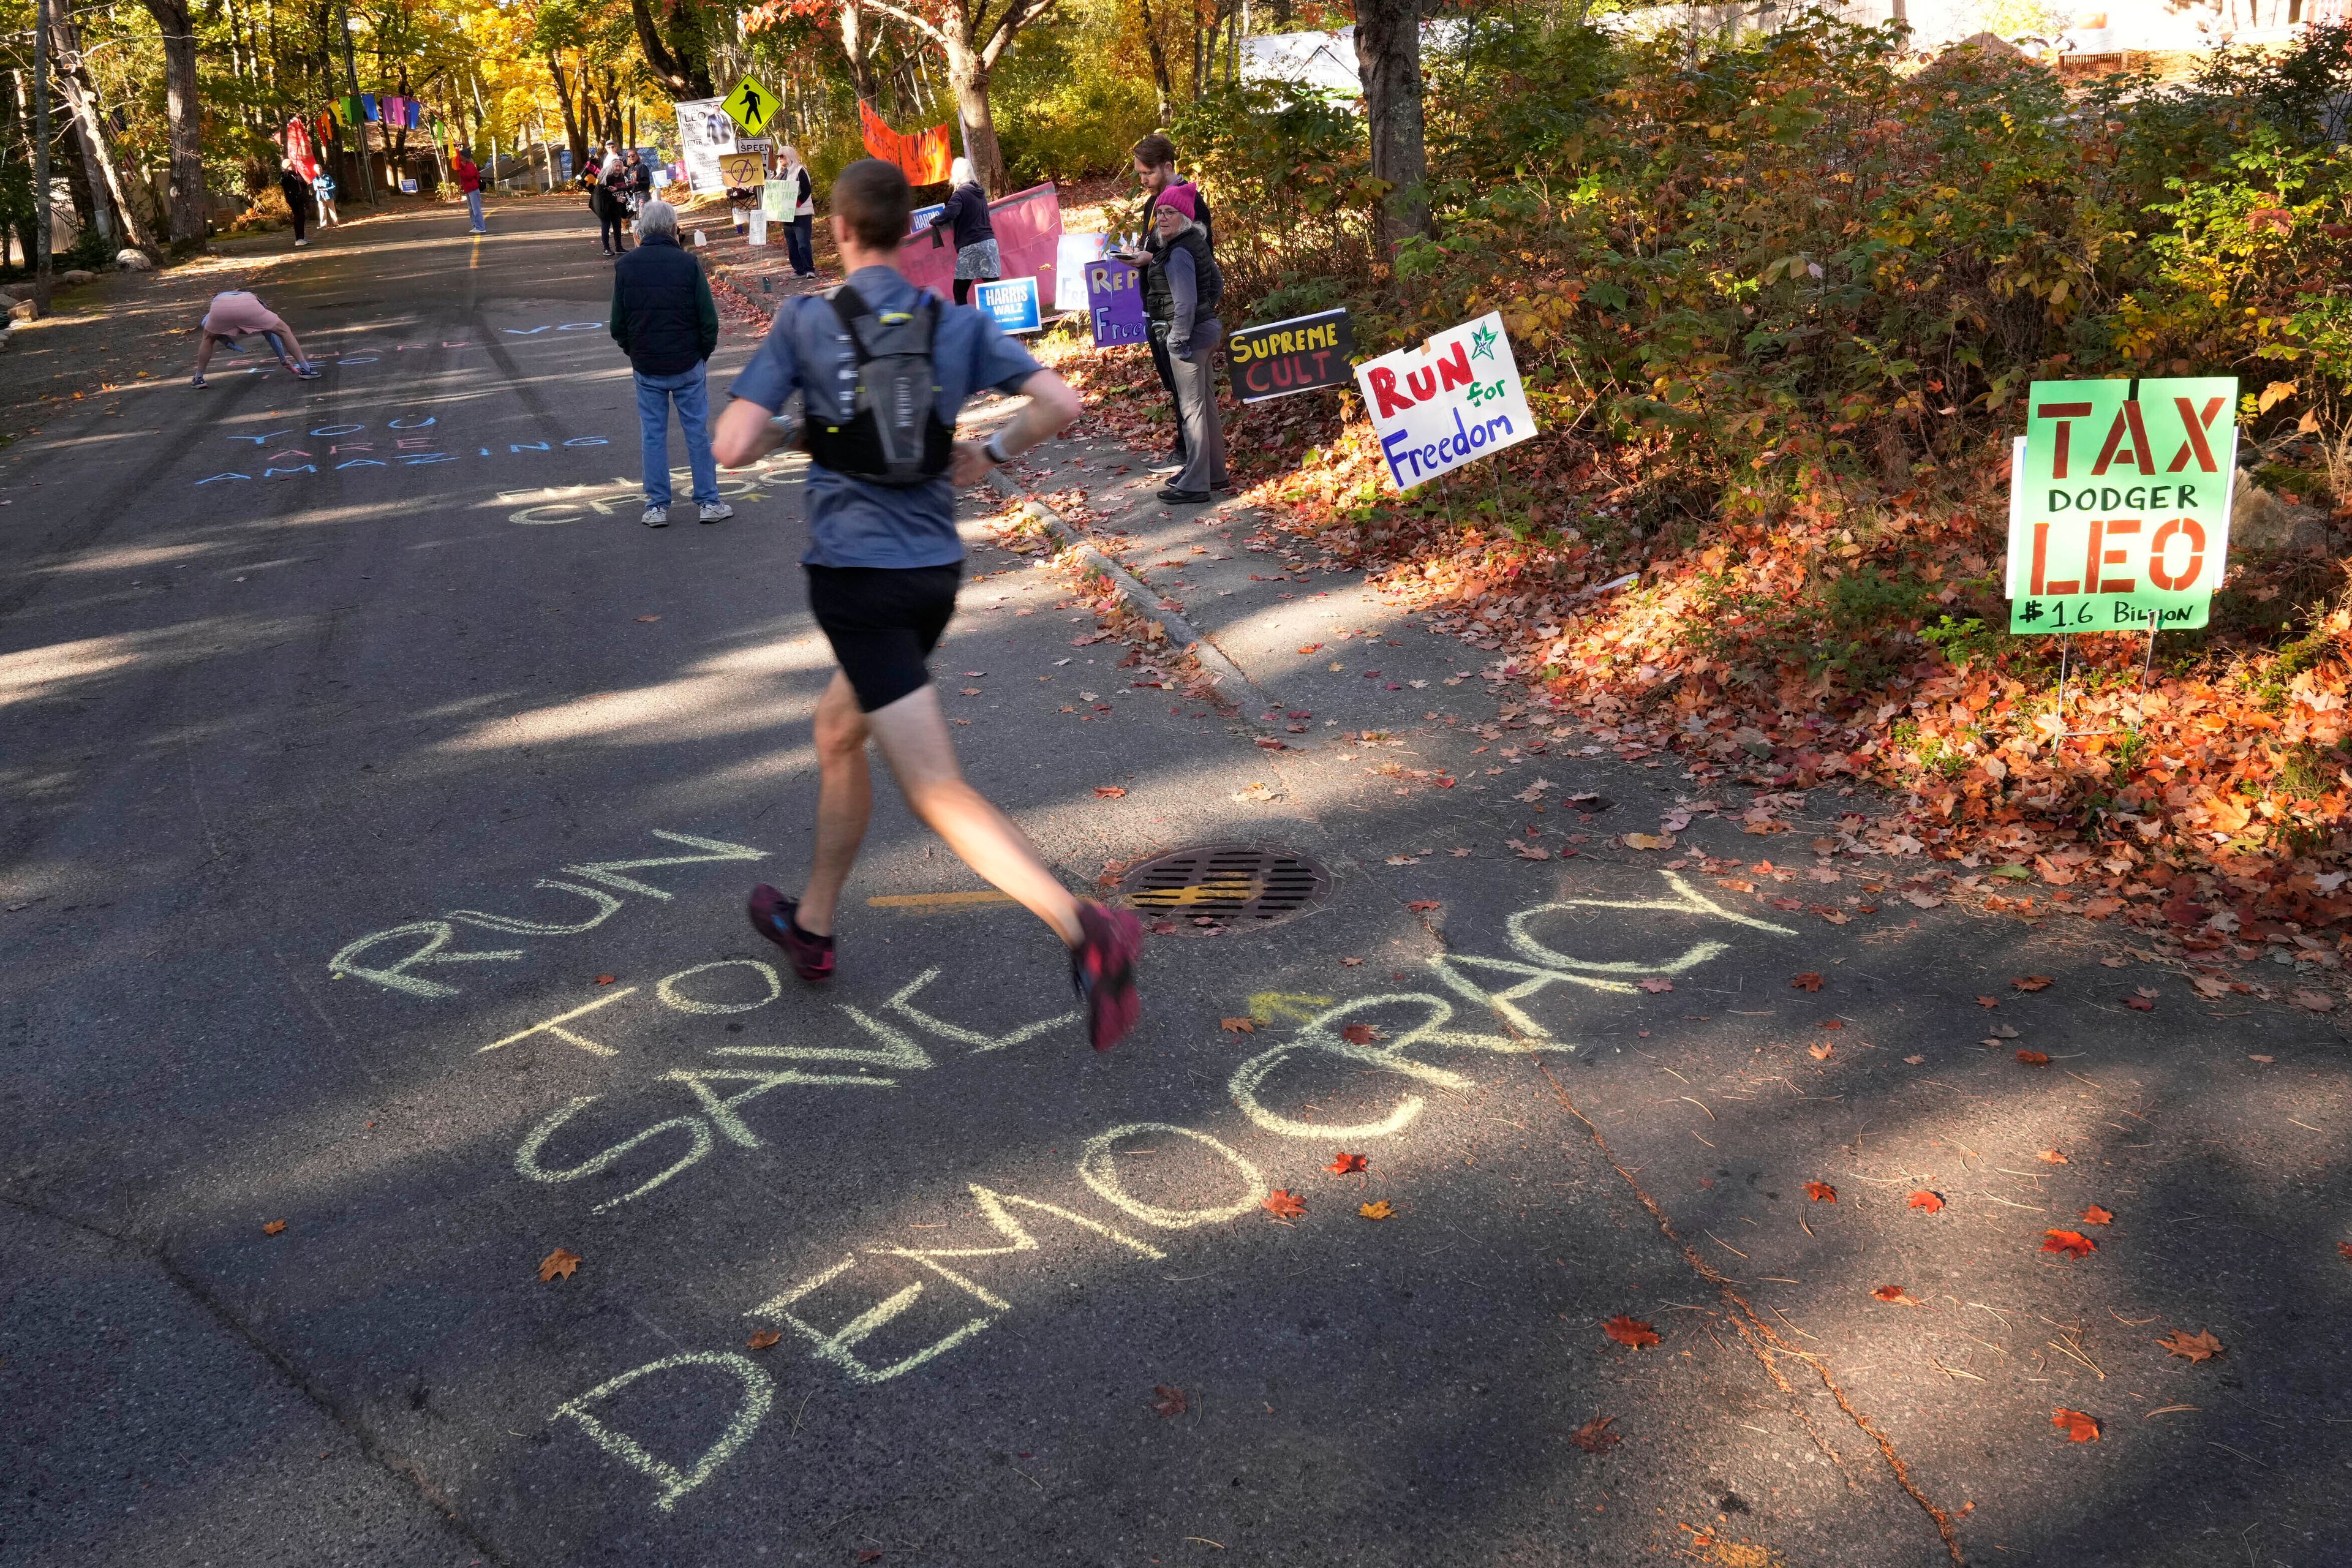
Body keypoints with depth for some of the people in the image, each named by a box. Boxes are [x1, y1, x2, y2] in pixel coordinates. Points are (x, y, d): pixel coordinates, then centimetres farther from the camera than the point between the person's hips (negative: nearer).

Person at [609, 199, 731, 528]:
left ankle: (657, 507, 12)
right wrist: (703, 355, 8)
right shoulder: (688, 264, -8)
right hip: (688, 365, -1)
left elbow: (618, 324, 2)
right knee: (697, 432, 7)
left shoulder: (626, 266, -2)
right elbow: (709, 319, -7)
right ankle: (709, 503, 12)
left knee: (653, 435, 9)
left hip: (646, 368, 2)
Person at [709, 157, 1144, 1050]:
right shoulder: (957, 324, 5)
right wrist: (989, 454, 12)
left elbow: (732, 448, -10)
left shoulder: (804, 323, -5)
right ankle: (810, 925, 40)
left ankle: (1087, 931, -25)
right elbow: (1060, 404, -3)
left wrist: (788, 431, 11)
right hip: (936, 572, 6)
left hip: (856, 579, -6)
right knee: (836, 731, 28)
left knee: (938, 792, -9)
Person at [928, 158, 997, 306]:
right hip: (989, 242, 7)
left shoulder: (960, 194, -7)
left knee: (960, 292, 0)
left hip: (971, 246, -7)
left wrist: (933, 221, -2)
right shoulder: (979, 192, 17)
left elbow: (948, 215, -21)